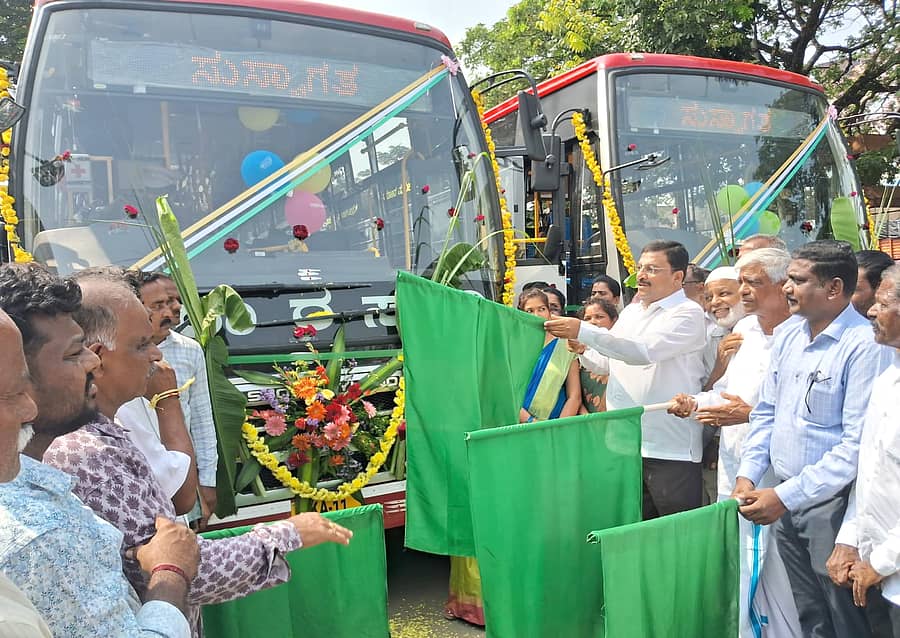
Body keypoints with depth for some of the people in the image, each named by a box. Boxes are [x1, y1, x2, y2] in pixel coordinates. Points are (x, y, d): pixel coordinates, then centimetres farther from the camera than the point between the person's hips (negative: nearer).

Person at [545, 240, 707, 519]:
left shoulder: (688, 313, -8)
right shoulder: (630, 312, 14)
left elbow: (644, 351, -25)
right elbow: (608, 364, 20)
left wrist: (583, 332, -28)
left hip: (671, 450, -6)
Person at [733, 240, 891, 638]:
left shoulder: (865, 345, -17)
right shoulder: (788, 337, 6)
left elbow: (858, 443, -21)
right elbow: (766, 413, 12)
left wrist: (785, 497, -21)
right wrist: (747, 475, 1)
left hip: (832, 502, -6)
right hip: (784, 499, 6)